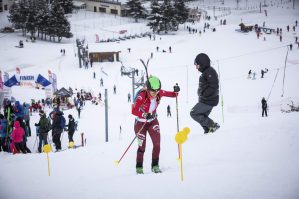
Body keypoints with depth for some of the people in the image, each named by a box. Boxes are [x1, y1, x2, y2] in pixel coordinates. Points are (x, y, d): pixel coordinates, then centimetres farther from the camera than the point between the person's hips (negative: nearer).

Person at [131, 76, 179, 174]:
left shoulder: (159, 93, -15)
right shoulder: (142, 96, -30)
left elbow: (170, 94, 3)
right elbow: (134, 111, -39)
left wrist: (176, 92, -20)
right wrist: (145, 115, -54)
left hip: (153, 121, 4)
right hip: (141, 122, -4)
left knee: (157, 143, -12)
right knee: (142, 146, -1)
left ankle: (155, 166, 2)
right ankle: (139, 167, 19)